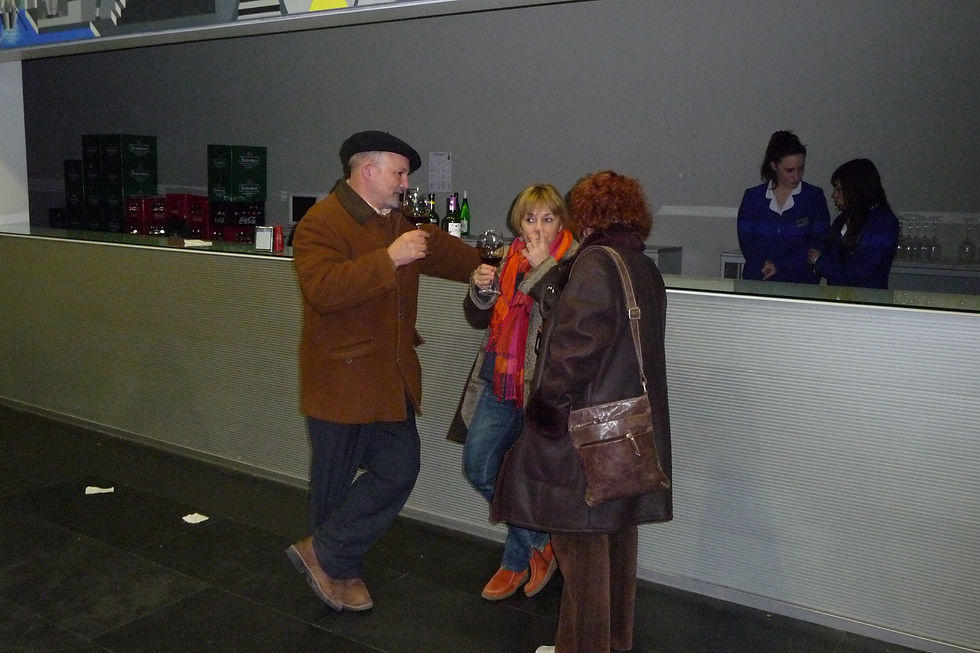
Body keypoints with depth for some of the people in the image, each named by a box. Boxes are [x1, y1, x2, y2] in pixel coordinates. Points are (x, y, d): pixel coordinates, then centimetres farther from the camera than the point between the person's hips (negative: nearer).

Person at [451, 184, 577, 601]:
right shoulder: (508, 259, 10)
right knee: (478, 469, 5)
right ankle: (540, 543, 26)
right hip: (497, 383, 7)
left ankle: (516, 562, 29)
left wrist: (543, 267, -22)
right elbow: (480, 318, 15)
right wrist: (479, 289, -5)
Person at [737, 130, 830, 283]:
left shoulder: (814, 196, 8)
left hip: (801, 282, -1)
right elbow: (746, 243, 6)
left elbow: (821, 244, 1)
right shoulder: (752, 196, 10)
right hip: (757, 281, 1)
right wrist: (766, 267, -9)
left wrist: (780, 265, -7)